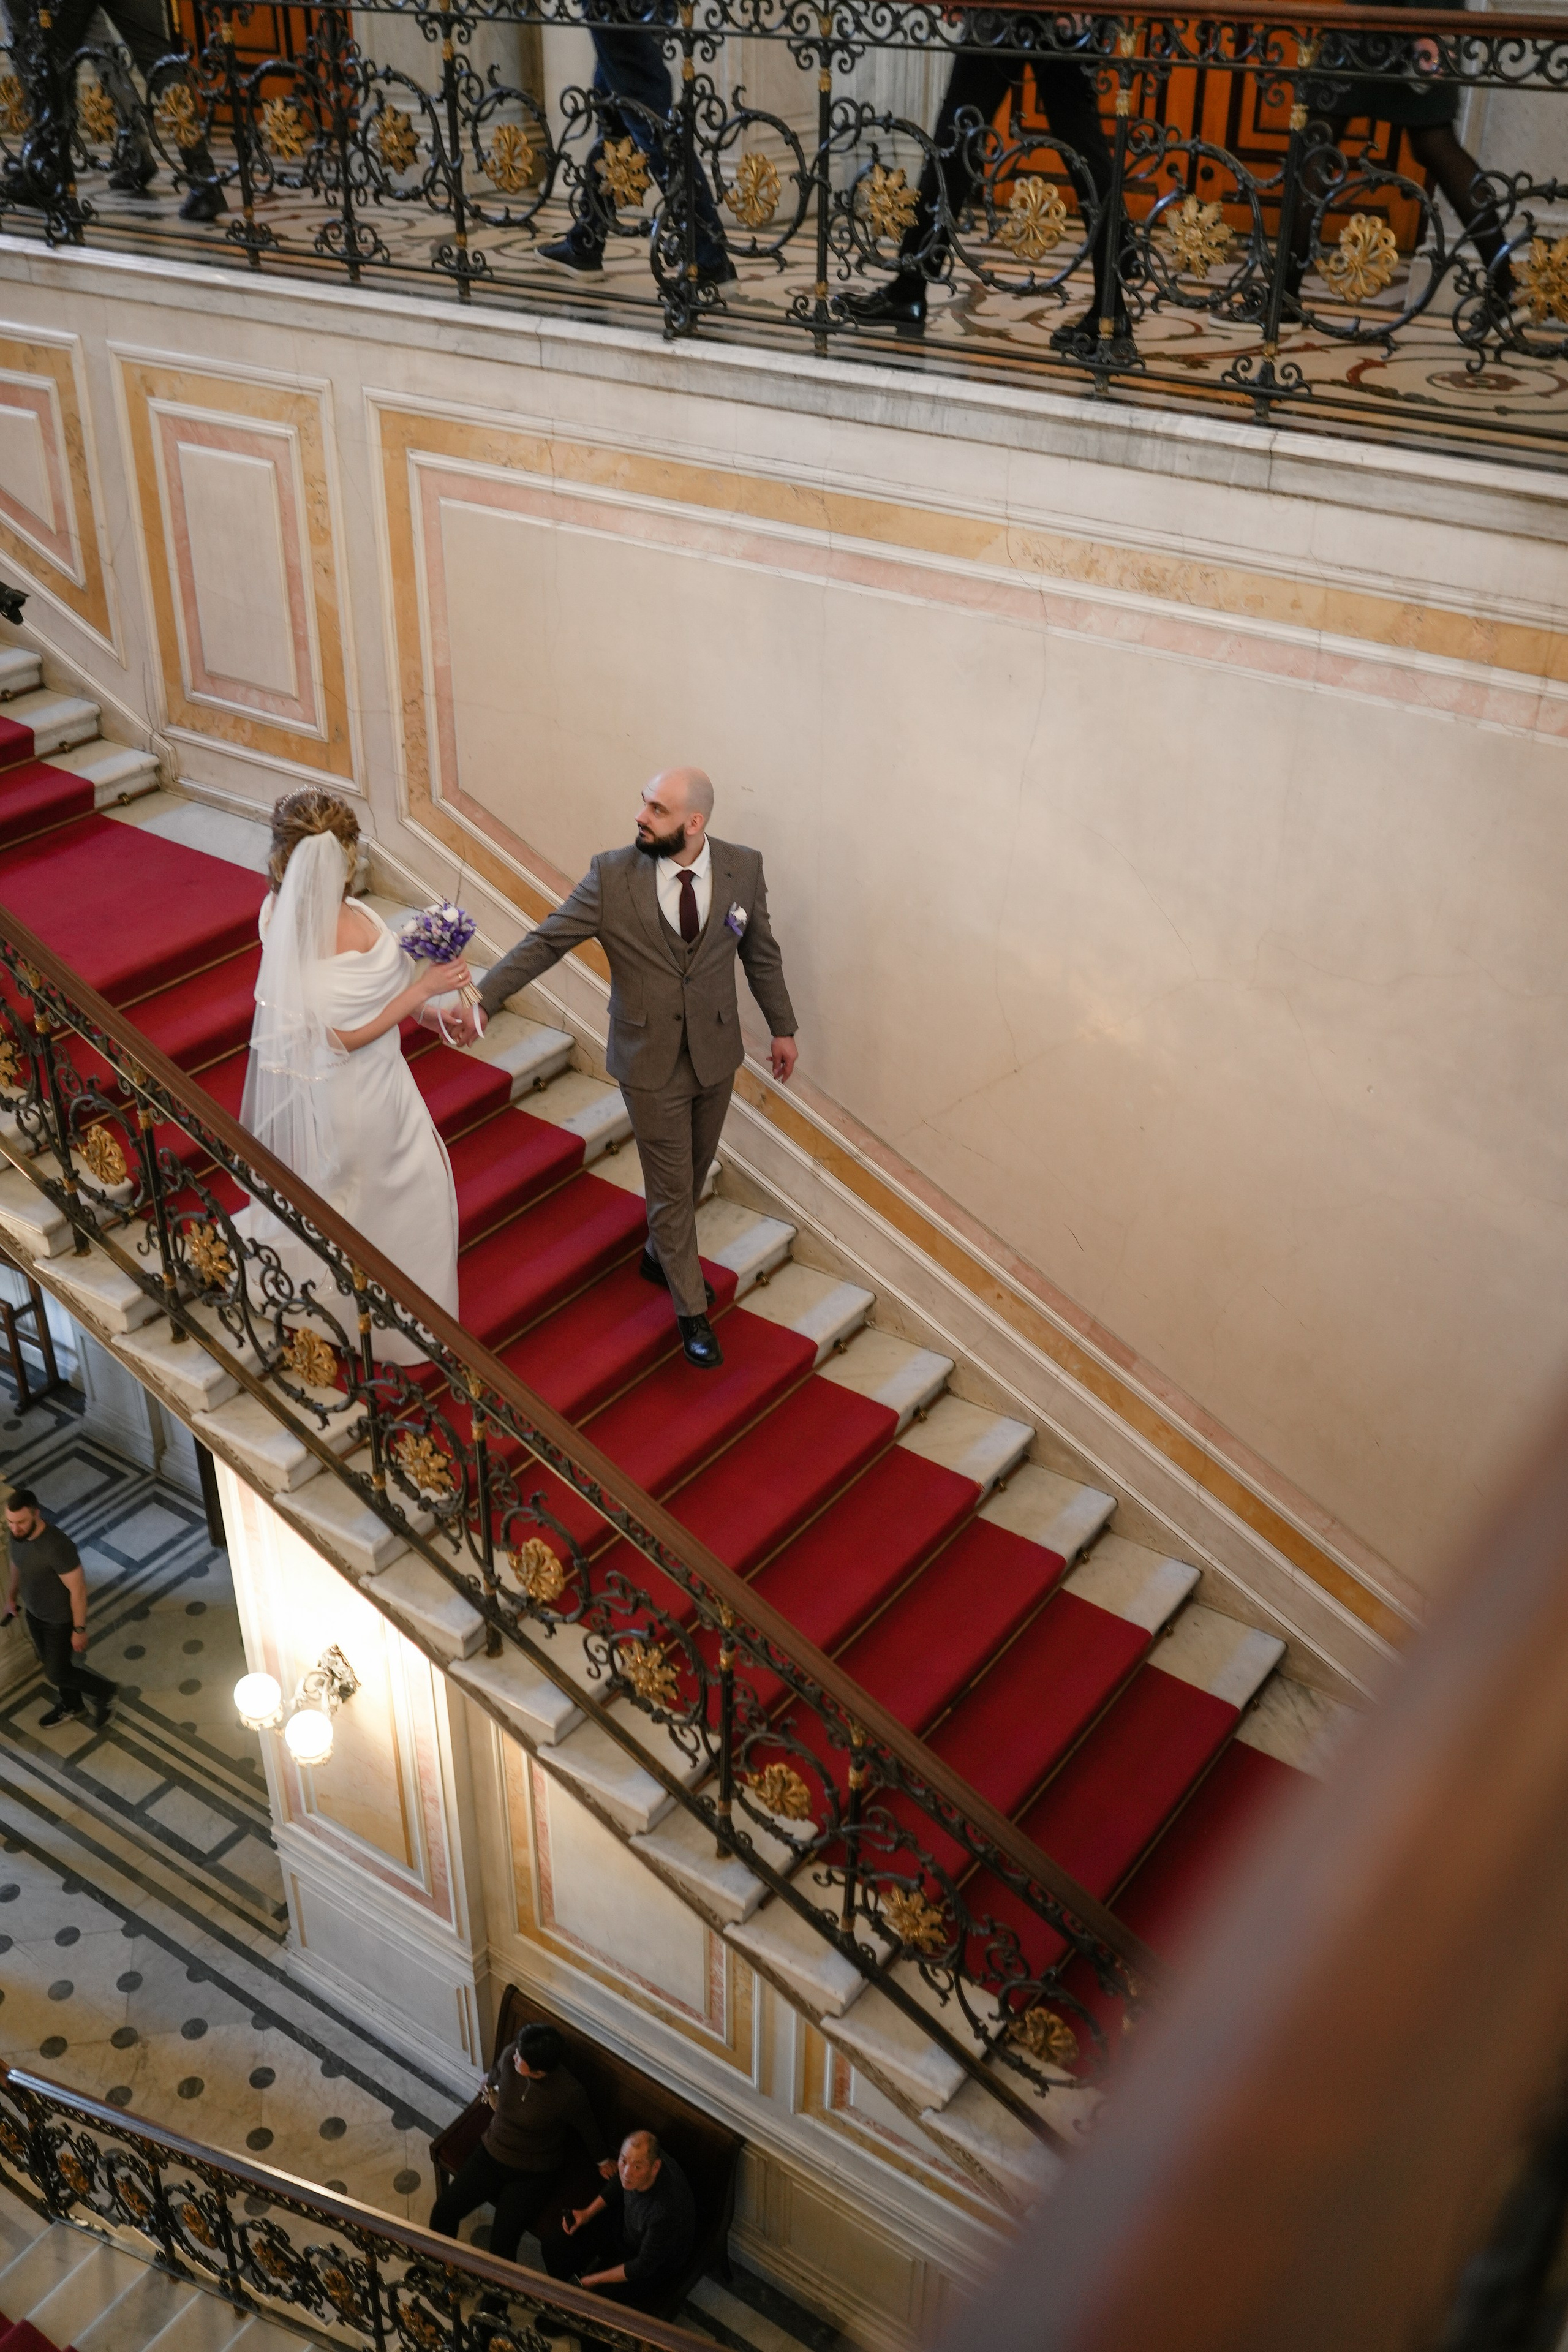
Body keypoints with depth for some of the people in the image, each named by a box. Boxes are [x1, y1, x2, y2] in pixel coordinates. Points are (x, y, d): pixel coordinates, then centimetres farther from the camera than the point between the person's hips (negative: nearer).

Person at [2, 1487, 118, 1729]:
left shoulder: (57, 1546, -39)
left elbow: (78, 1590, -28)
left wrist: (79, 1629, -20)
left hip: (61, 1620, -7)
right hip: (33, 1613, 7)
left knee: (57, 1673, 7)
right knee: (50, 1663, 26)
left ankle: (104, 1692, 33)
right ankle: (70, 1705, 51)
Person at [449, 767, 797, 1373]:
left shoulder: (743, 869, -10)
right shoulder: (612, 875, -17)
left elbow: (761, 954, 4)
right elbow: (544, 942, -14)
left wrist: (782, 1027, 12)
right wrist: (482, 996, -24)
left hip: (716, 1054, 3)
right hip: (651, 1063, -3)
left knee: (694, 1172, 22)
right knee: (671, 1189, 7)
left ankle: (661, 1256, 51)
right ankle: (692, 1311, 25)